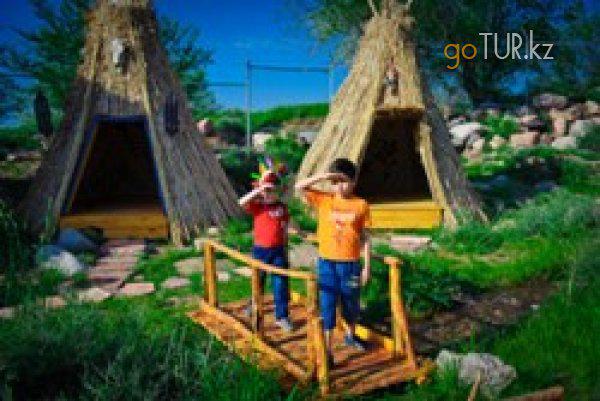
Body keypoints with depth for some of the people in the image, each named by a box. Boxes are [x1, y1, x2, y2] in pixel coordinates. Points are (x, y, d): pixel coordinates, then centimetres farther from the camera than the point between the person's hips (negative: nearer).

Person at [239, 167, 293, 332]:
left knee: (281, 284, 4)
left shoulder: (282, 207, 0)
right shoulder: (257, 205, -6)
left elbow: (285, 229, 9)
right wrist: (258, 190, -26)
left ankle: (282, 316, 15)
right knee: (257, 282, 17)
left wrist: (285, 249, 12)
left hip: (278, 250, 1)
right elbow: (242, 202, -26)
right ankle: (254, 308, 41)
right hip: (260, 250, -1)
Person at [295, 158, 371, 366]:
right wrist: (324, 176, -17)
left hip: (351, 264, 1)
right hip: (327, 263, 0)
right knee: (326, 308, 2)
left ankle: (350, 335, 46)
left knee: (351, 305, 18)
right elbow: (299, 187, -9)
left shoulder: (361, 205, -3)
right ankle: (327, 352, 12)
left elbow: (365, 238, 1)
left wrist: (367, 267, 0)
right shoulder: (323, 200, -1)